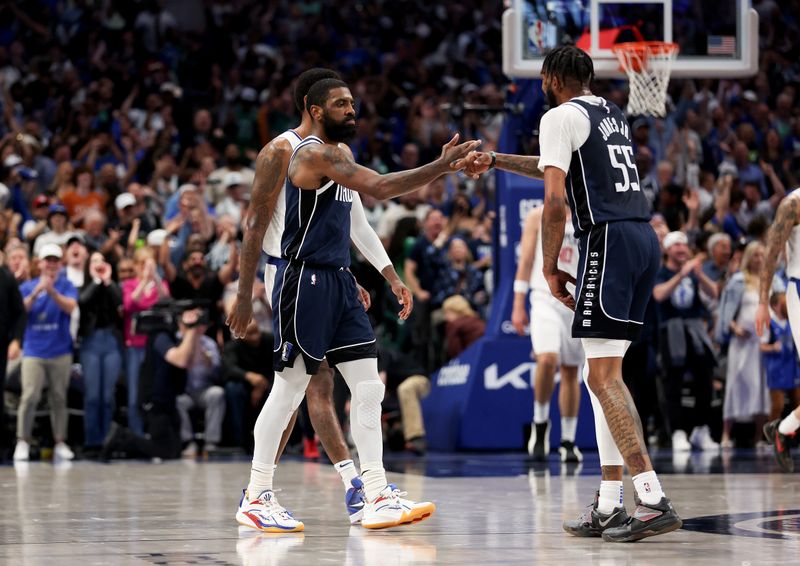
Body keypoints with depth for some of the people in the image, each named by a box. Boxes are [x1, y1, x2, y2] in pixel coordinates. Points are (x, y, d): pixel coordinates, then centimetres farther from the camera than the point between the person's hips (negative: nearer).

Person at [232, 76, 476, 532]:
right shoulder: (314, 153, -14)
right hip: (306, 279, -9)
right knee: (289, 387, -3)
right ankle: (257, 497, 6)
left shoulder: (339, 154, 17)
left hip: (337, 280, 9)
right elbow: (380, 187, -26)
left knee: (368, 387, 1)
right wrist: (441, 166, -29)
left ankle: (378, 497, -1)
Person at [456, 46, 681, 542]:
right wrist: (495, 161, 46)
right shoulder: (612, 114, 24)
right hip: (645, 237, 9)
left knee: (603, 376, -11)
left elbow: (556, 199, -13)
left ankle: (654, 500, -21)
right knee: (605, 374, 12)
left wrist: (550, 267, -5)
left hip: (608, 240, -9)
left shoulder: (561, 115, -3)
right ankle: (609, 506, 11)